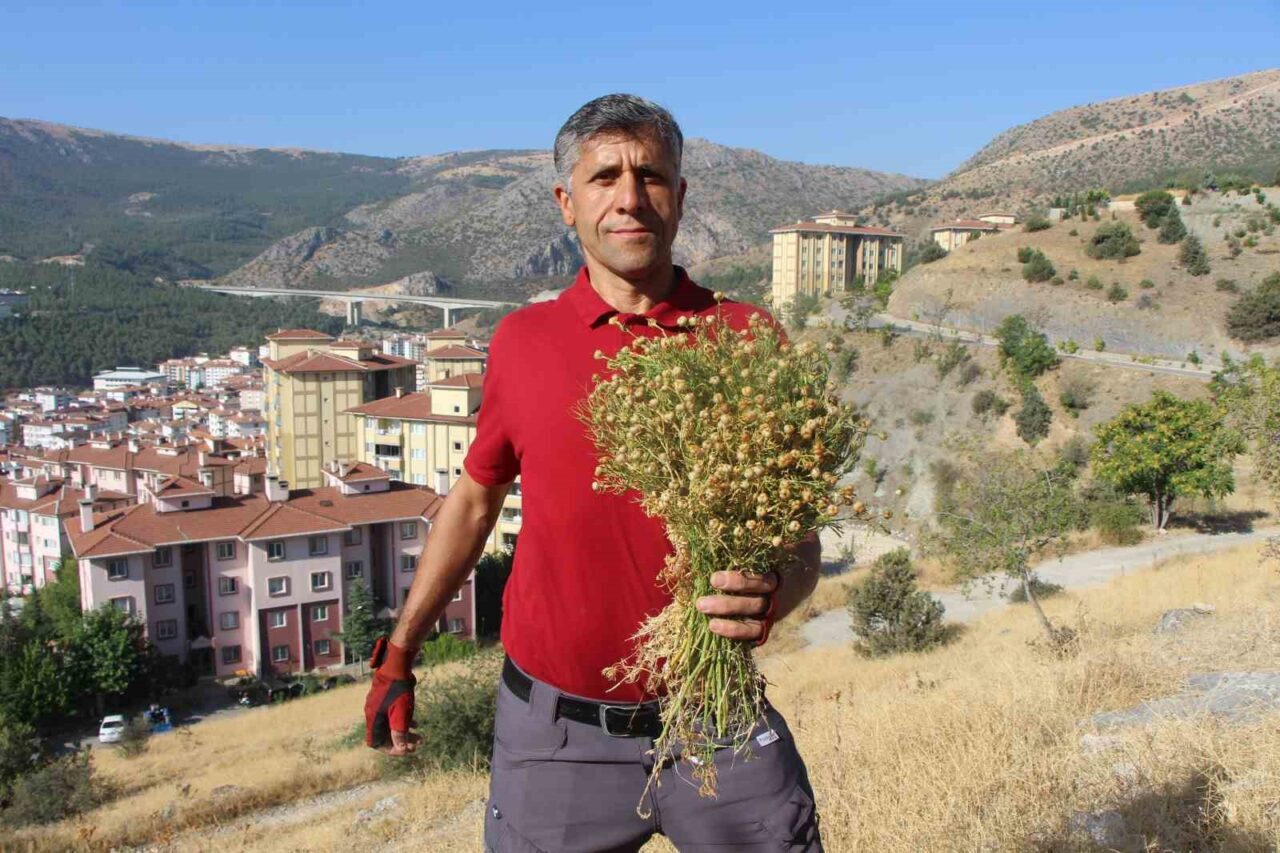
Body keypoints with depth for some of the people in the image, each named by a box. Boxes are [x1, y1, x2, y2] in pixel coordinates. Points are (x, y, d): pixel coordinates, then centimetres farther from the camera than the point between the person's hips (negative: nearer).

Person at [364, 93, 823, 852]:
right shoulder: (523, 342, -1)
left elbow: (800, 545, -4)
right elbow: (475, 498, 12)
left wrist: (770, 595, -27)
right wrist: (400, 650, 16)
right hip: (556, 731, 1)